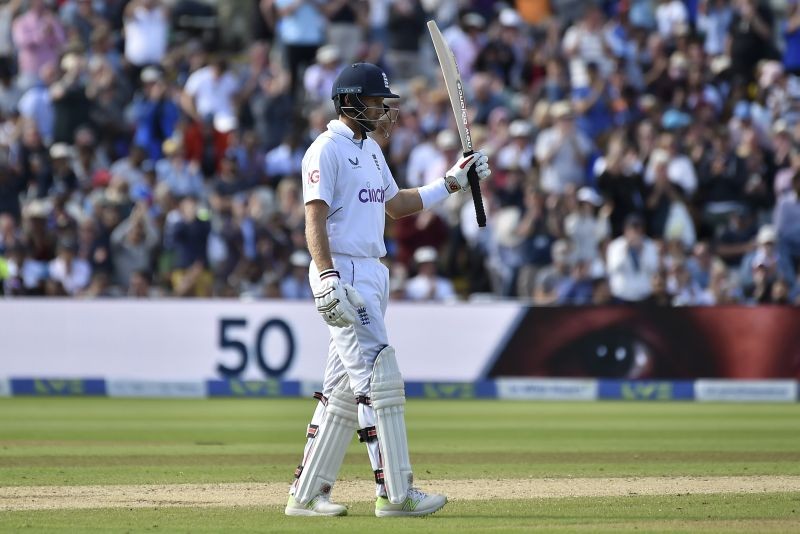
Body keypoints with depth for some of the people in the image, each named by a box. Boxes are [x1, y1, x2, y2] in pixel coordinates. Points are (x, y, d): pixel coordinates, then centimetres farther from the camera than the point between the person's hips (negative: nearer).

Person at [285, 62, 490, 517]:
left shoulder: (371, 149, 18)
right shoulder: (327, 150, -10)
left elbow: (396, 204, 28)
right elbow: (315, 220, -18)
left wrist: (453, 182, 22)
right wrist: (327, 278, -29)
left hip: (372, 274, 10)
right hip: (343, 273, -10)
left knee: (344, 389, 9)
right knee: (380, 378, -13)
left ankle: (307, 493, 14)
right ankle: (396, 493, -12)